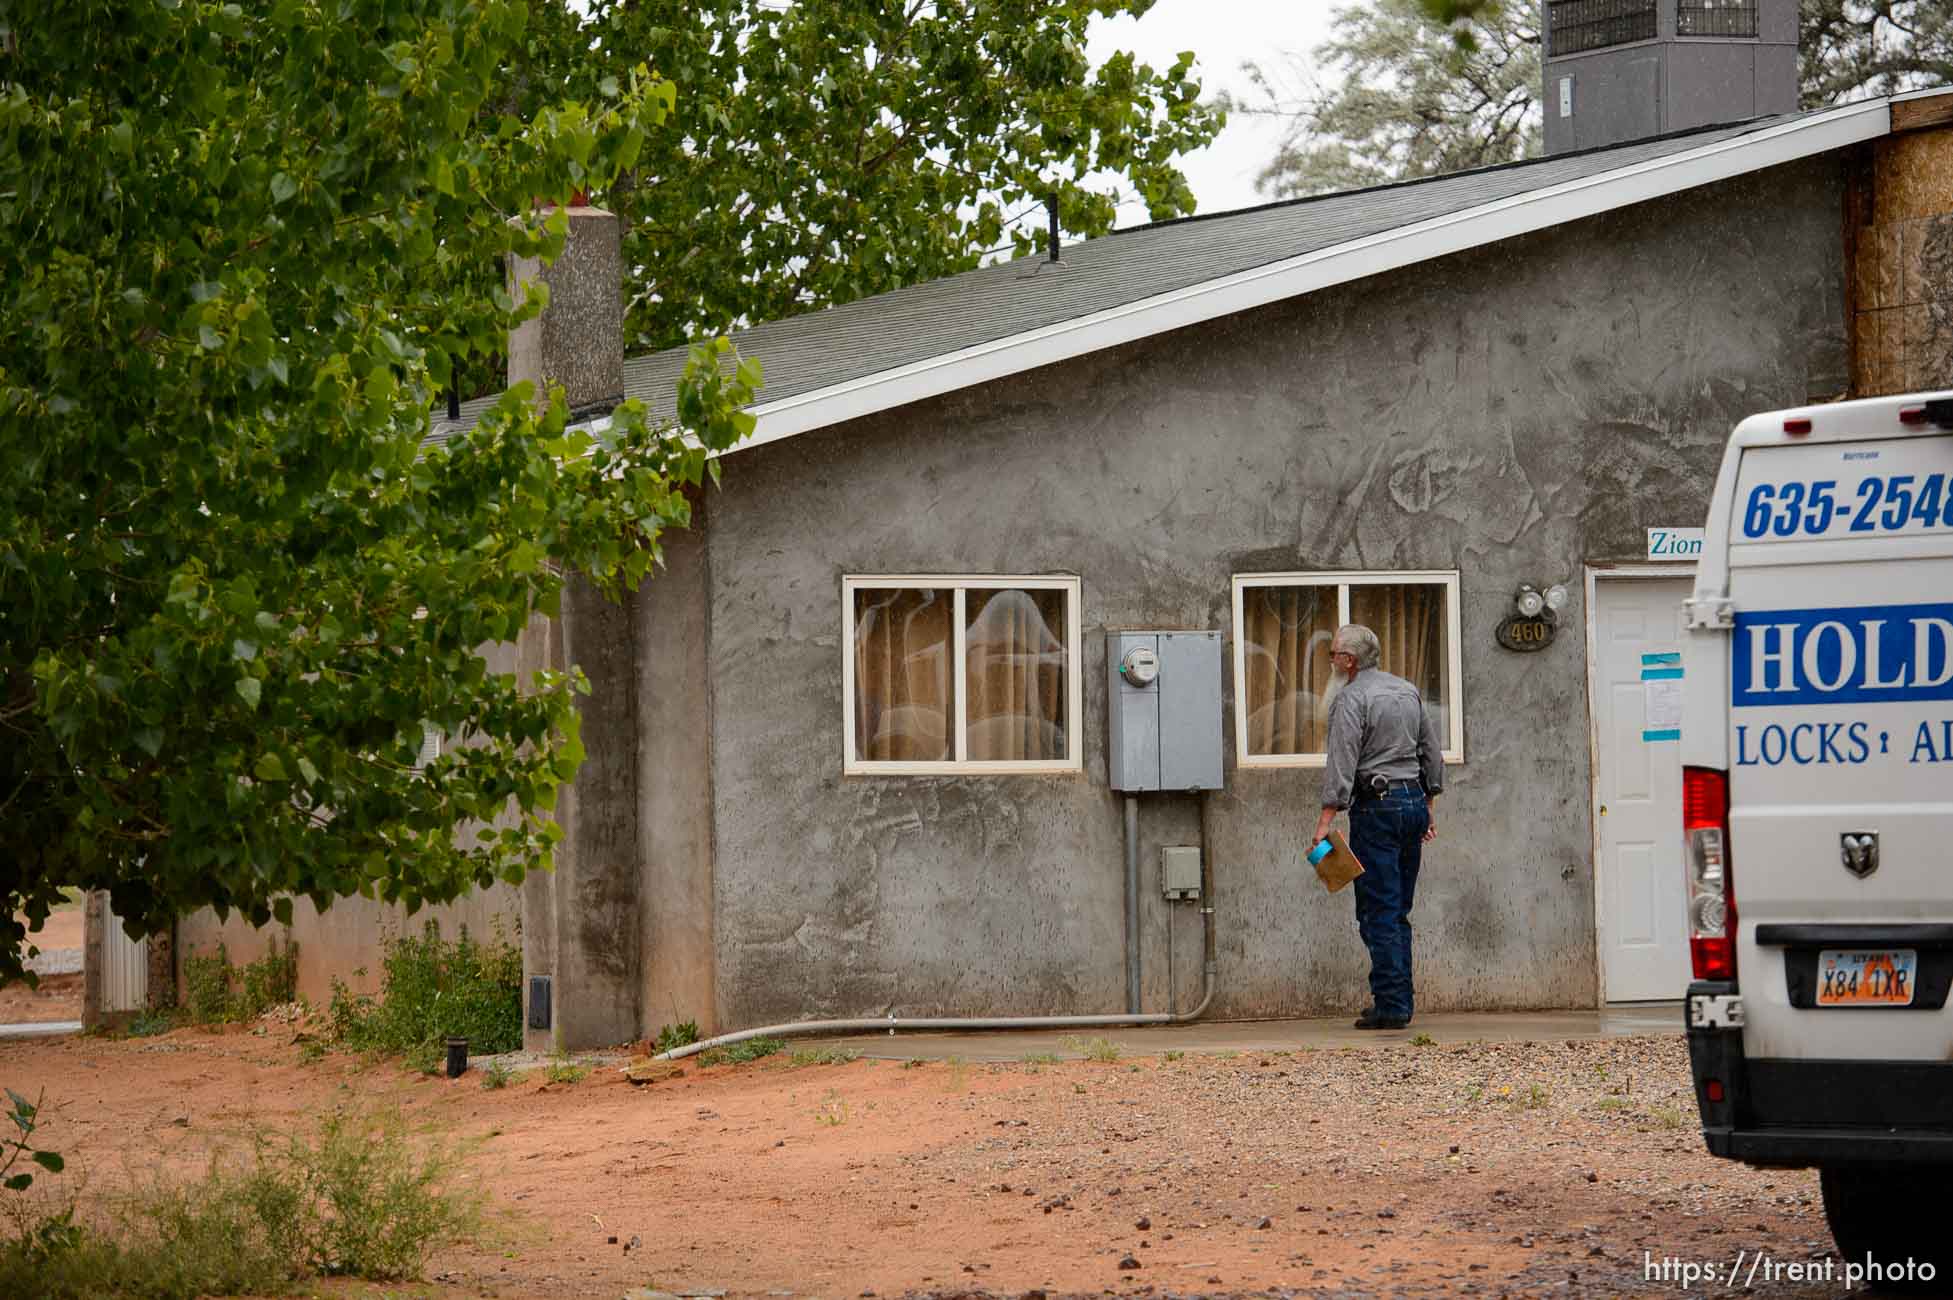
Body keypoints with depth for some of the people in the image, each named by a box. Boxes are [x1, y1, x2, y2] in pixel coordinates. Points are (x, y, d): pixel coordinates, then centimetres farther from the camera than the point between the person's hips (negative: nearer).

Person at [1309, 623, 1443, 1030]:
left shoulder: (1350, 698, -10)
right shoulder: (1408, 690, 14)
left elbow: (1341, 764, -17)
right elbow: (1432, 752, 19)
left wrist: (1325, 821, -18)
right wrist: (1429, 806, 25)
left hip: (1376, 805, -8)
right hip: (1414, 800, 8)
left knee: (1379, 913, -6)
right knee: (1398, 912, 13)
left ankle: (1390, 1006, -10)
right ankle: (1401, 1002, 12)